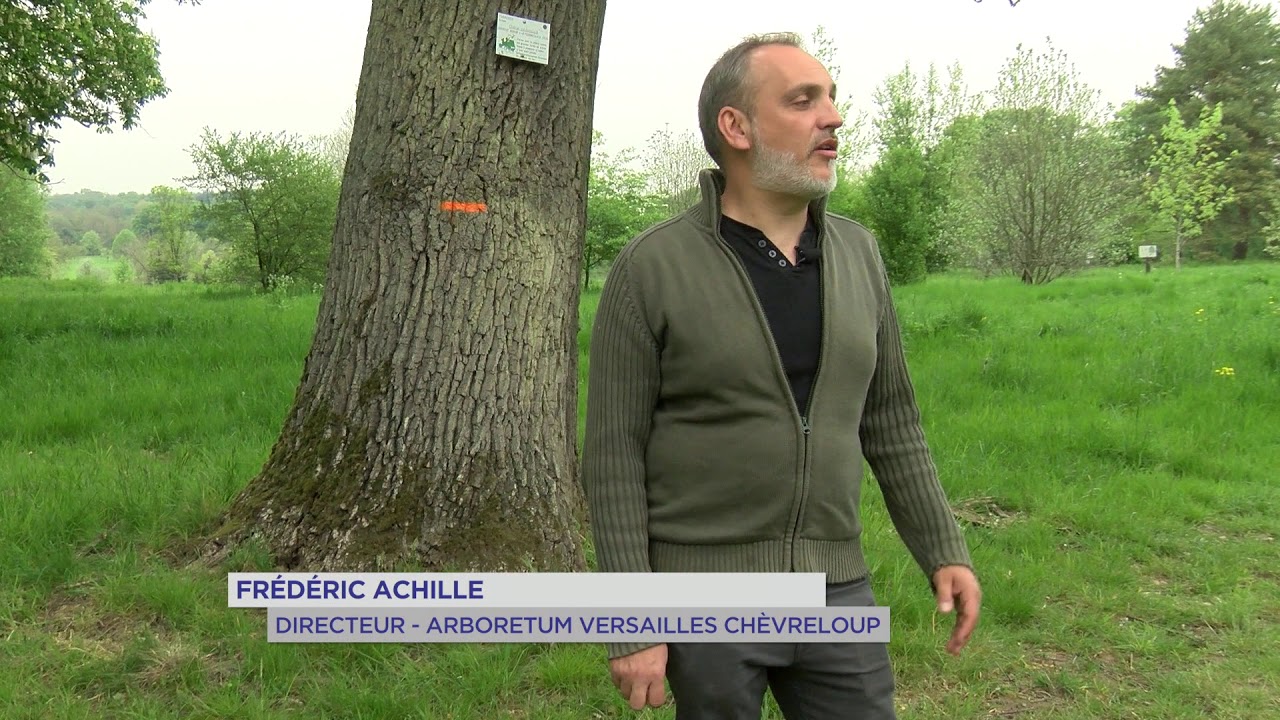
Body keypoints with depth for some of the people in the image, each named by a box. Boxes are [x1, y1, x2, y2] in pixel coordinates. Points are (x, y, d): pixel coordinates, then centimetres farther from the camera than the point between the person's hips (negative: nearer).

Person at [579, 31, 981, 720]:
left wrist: (942, 549, 8)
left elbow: (891, 421, 12)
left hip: (837, 587, 4)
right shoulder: (650, 268, -10)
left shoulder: (856, 253, 5)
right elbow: (614, 456, -10)